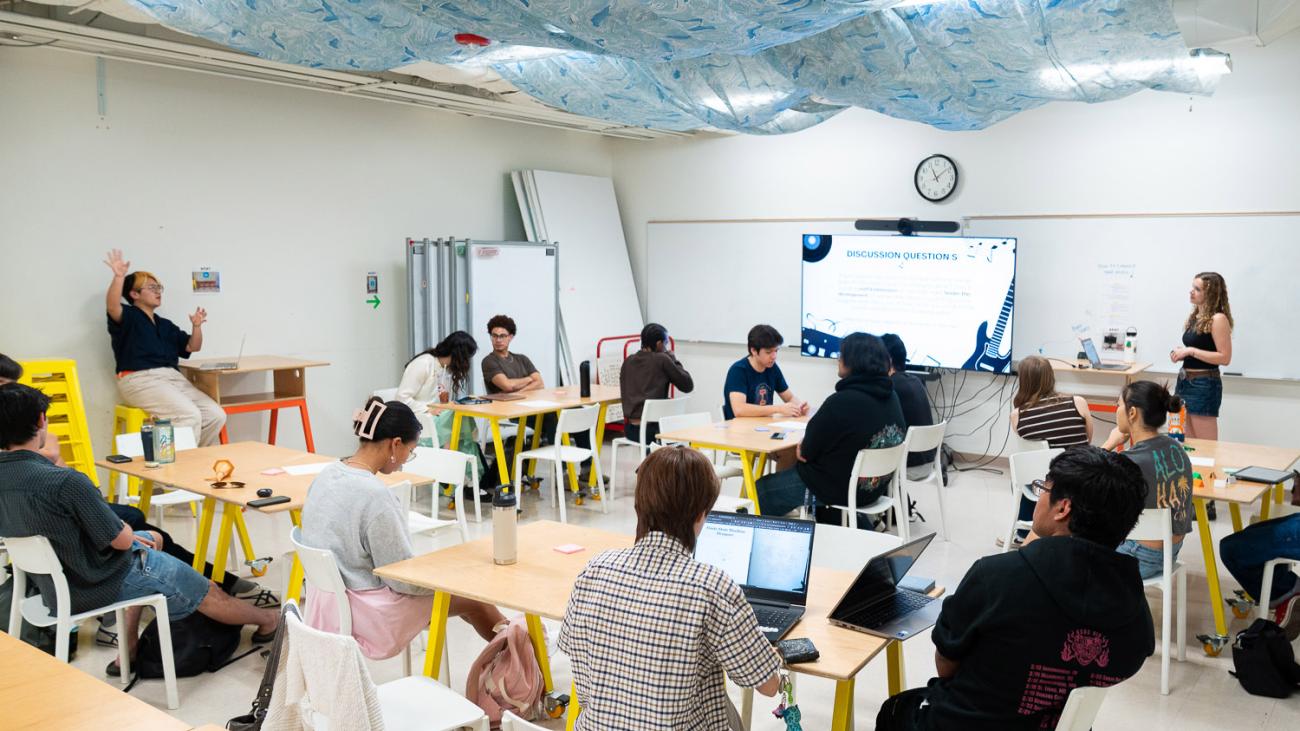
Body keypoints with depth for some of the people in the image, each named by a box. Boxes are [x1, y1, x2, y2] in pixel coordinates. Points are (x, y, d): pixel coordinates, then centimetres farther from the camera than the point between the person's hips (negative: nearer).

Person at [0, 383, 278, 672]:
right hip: (99, 586, -8)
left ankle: (128, 647, 32)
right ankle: (267, 621, 37)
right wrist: (126, 529, 3)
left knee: (153, 539, 31)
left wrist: (129, 536, 7)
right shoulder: (66, 482, -34)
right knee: (206, 593, 12)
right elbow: (122, 539, -23)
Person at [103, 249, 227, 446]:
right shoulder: (128, 317, 5)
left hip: (173, 377, 7)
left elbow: (192, 347, 22)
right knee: (189, 415, -29)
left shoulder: (166, 325, 26)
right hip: (140, 379, -7)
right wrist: (119, 277, -33)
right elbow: (112, 306, -17)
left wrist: (197, 327, 2)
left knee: (216, 415, -13)